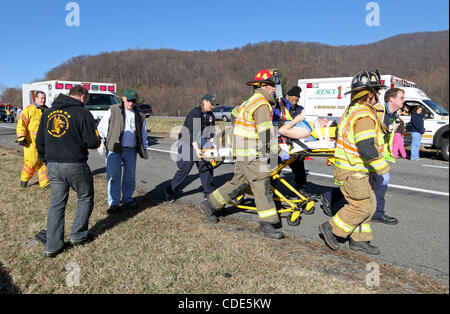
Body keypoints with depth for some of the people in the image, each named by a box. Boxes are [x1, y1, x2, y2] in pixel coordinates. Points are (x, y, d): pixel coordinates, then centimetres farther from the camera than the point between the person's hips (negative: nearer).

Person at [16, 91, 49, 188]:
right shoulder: (29, 109, -3)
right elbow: (21, 124, -6)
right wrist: (21, 137, -12)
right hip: (32, 142, -5)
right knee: (32, 161, -3)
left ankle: (44, 182, 10)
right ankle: (24, 179, 21)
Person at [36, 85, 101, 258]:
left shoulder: (48, 112, 10)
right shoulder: (83, 113, -10)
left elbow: (39, 141, 15)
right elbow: (91, 142, -13)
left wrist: (46, 160, 26)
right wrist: (97, 141, 9)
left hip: (53, 165, 6)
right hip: (75, 165, -6)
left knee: (56, 204, 12)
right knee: (85, 198, 15)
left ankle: (52, 245, 14)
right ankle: (78, 235, 19)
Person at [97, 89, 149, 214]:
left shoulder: (139, 116, 12)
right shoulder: (113, 111, 2)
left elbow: (143, 134, 21)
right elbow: (102, 128, 3)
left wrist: (144, 149, 17)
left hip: (131, 151, 3)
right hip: (114, 149, -3)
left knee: (130, 177, 10)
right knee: (114, 177, -4)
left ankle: (127, 199, 26)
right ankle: (114, 203, 5)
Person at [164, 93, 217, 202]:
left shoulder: (210, 116, 7)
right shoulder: (194, 113, -17)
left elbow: (211, 133, 5)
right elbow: (192, 133, -25)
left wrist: (212, 145, -10)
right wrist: (196, 149, -31)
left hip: (200, 145, 8)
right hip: (187, 144, -7)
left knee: (206, 167, 4)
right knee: (185, 169, -7)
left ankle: (208, 194, 14)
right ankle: (170, 191, 8)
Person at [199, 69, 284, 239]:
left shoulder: (251, 101, 18)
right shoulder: (262, 105, -14)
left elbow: (235, 113, 32)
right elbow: (266, 132, -20)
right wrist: (275, 151, -17)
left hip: (243, 149, 10)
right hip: (250, 151, -10)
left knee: (240, 181, 15)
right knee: (261, 183, -8)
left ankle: (210, 205, 24)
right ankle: (267, 224, -2)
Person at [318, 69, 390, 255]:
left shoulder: (353, 109, 13)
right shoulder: (364, 115, -20)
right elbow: (367, 147, -27)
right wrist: (383, 170, -18)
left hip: (355, 169, 10)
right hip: (352, 171, -10)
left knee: (369, 203, 14)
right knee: (361, 206, -3)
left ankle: (359, 240, 22)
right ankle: (331, 228, 10)